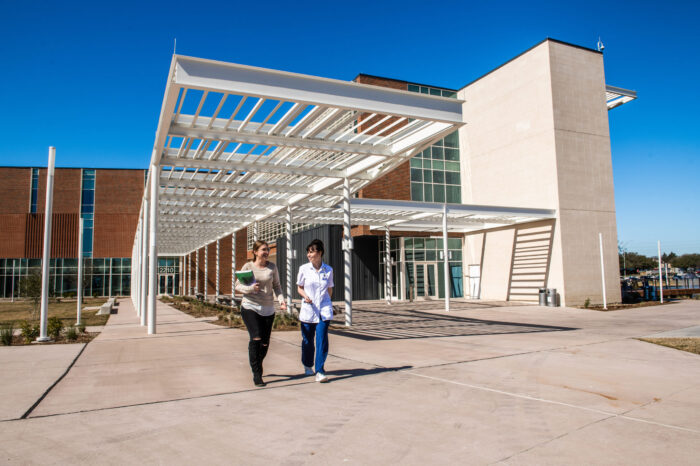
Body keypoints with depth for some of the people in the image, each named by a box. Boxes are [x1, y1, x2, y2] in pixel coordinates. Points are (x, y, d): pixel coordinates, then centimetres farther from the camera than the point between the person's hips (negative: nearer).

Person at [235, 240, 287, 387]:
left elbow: (276, 286, 12)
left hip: (268, 308, 3)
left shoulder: (272, 267, 5)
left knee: (265, 343, 5)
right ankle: (257, 374, -8)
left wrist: (281, 299, -4)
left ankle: (257, 365, 34)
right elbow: (237, 286, 2)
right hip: (250, 307, -3)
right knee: (256, 338, -17)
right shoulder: (248, 266, -1)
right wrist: (251, 288, -17)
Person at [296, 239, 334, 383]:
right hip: (308, 309, 0)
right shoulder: (304, 269, -1)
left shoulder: (328, 270, 1)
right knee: (307, 339, 11)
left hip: (324, 309, 0)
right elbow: (299, 287, 8)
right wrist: (304, 296, -12)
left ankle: (320, 371, -3)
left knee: (322, 339, -10)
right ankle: (308, 365, 35)